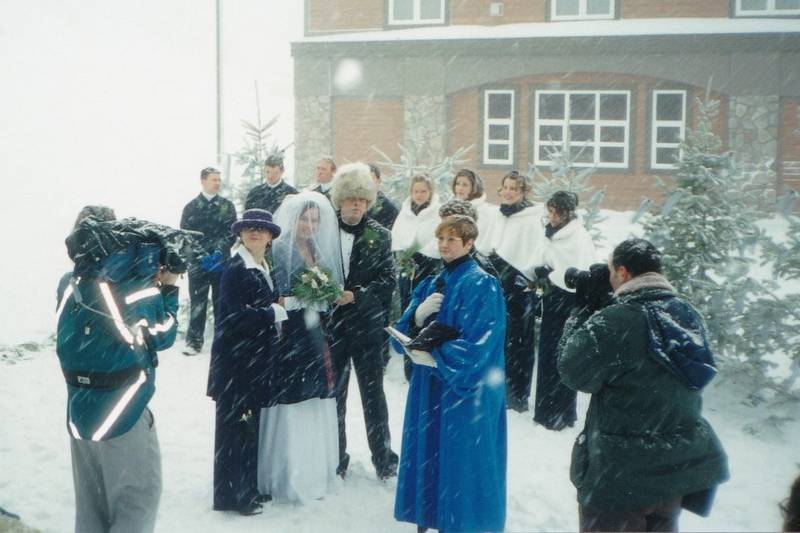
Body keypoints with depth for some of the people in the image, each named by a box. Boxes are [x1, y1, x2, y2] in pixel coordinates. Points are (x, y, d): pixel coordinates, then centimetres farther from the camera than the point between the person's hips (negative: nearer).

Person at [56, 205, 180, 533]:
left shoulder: (69, 285, -1)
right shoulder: (139, 287, -15)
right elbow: (162, 336, -3)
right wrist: (168, 288, 4)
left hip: (78, 414, 6)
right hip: (122, 413, -5)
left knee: (90, 504, 17)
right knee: (139, 498, 9)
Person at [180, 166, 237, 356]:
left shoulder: (227, 206, 8)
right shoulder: (191, 207, 6)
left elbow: (231, 233, 0)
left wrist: (218, 253, -14)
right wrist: (199, 256, -12)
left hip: (221, 262, 1)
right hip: (197, 263, -1)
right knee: (197, 303, 1)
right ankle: (194, 341, 5)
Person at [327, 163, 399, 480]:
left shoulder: (380, 236, 0)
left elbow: (388, 281, -5)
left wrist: (357, 295, -17)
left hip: (367, 326, 0)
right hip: (332, 325, 1)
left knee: (373, 394, 8)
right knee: (333, 394, 10)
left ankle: (384, 458, 20)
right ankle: (335, 460, 23)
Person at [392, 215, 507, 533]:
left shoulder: (481, 286, -11)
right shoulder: (431, 286, 11)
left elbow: (478, 345, -18)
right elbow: (404, 333, 8)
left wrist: (435, 357, -17)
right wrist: (418, 314, -12)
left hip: (465, 390, -7)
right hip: (428, 389, 7)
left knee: (459, 460, 1)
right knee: (427, 455, 12)